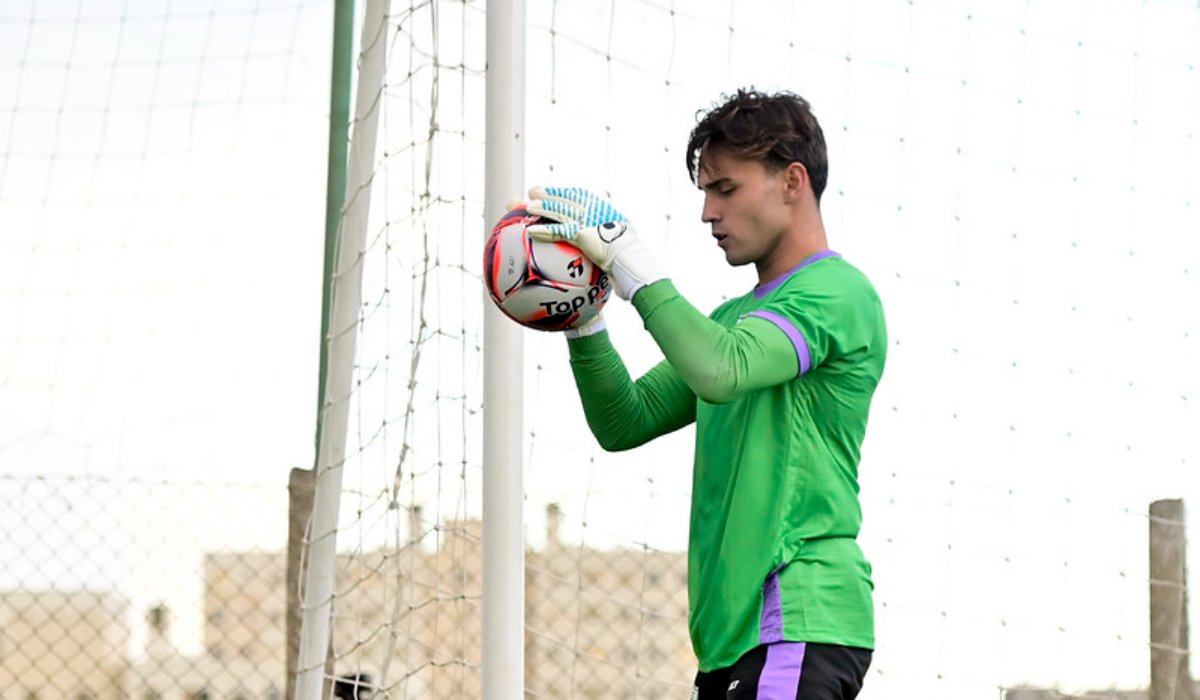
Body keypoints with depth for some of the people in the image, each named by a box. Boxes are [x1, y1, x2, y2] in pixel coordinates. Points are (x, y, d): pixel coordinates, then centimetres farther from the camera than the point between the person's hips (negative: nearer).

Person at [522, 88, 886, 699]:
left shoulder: (837, 293, -6)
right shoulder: (733, 318, 24)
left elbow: (720, 371, -23)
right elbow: (626, 424, 18)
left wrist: (627, 258, -17)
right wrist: (583, 321, 3)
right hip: (734, 628, 9)